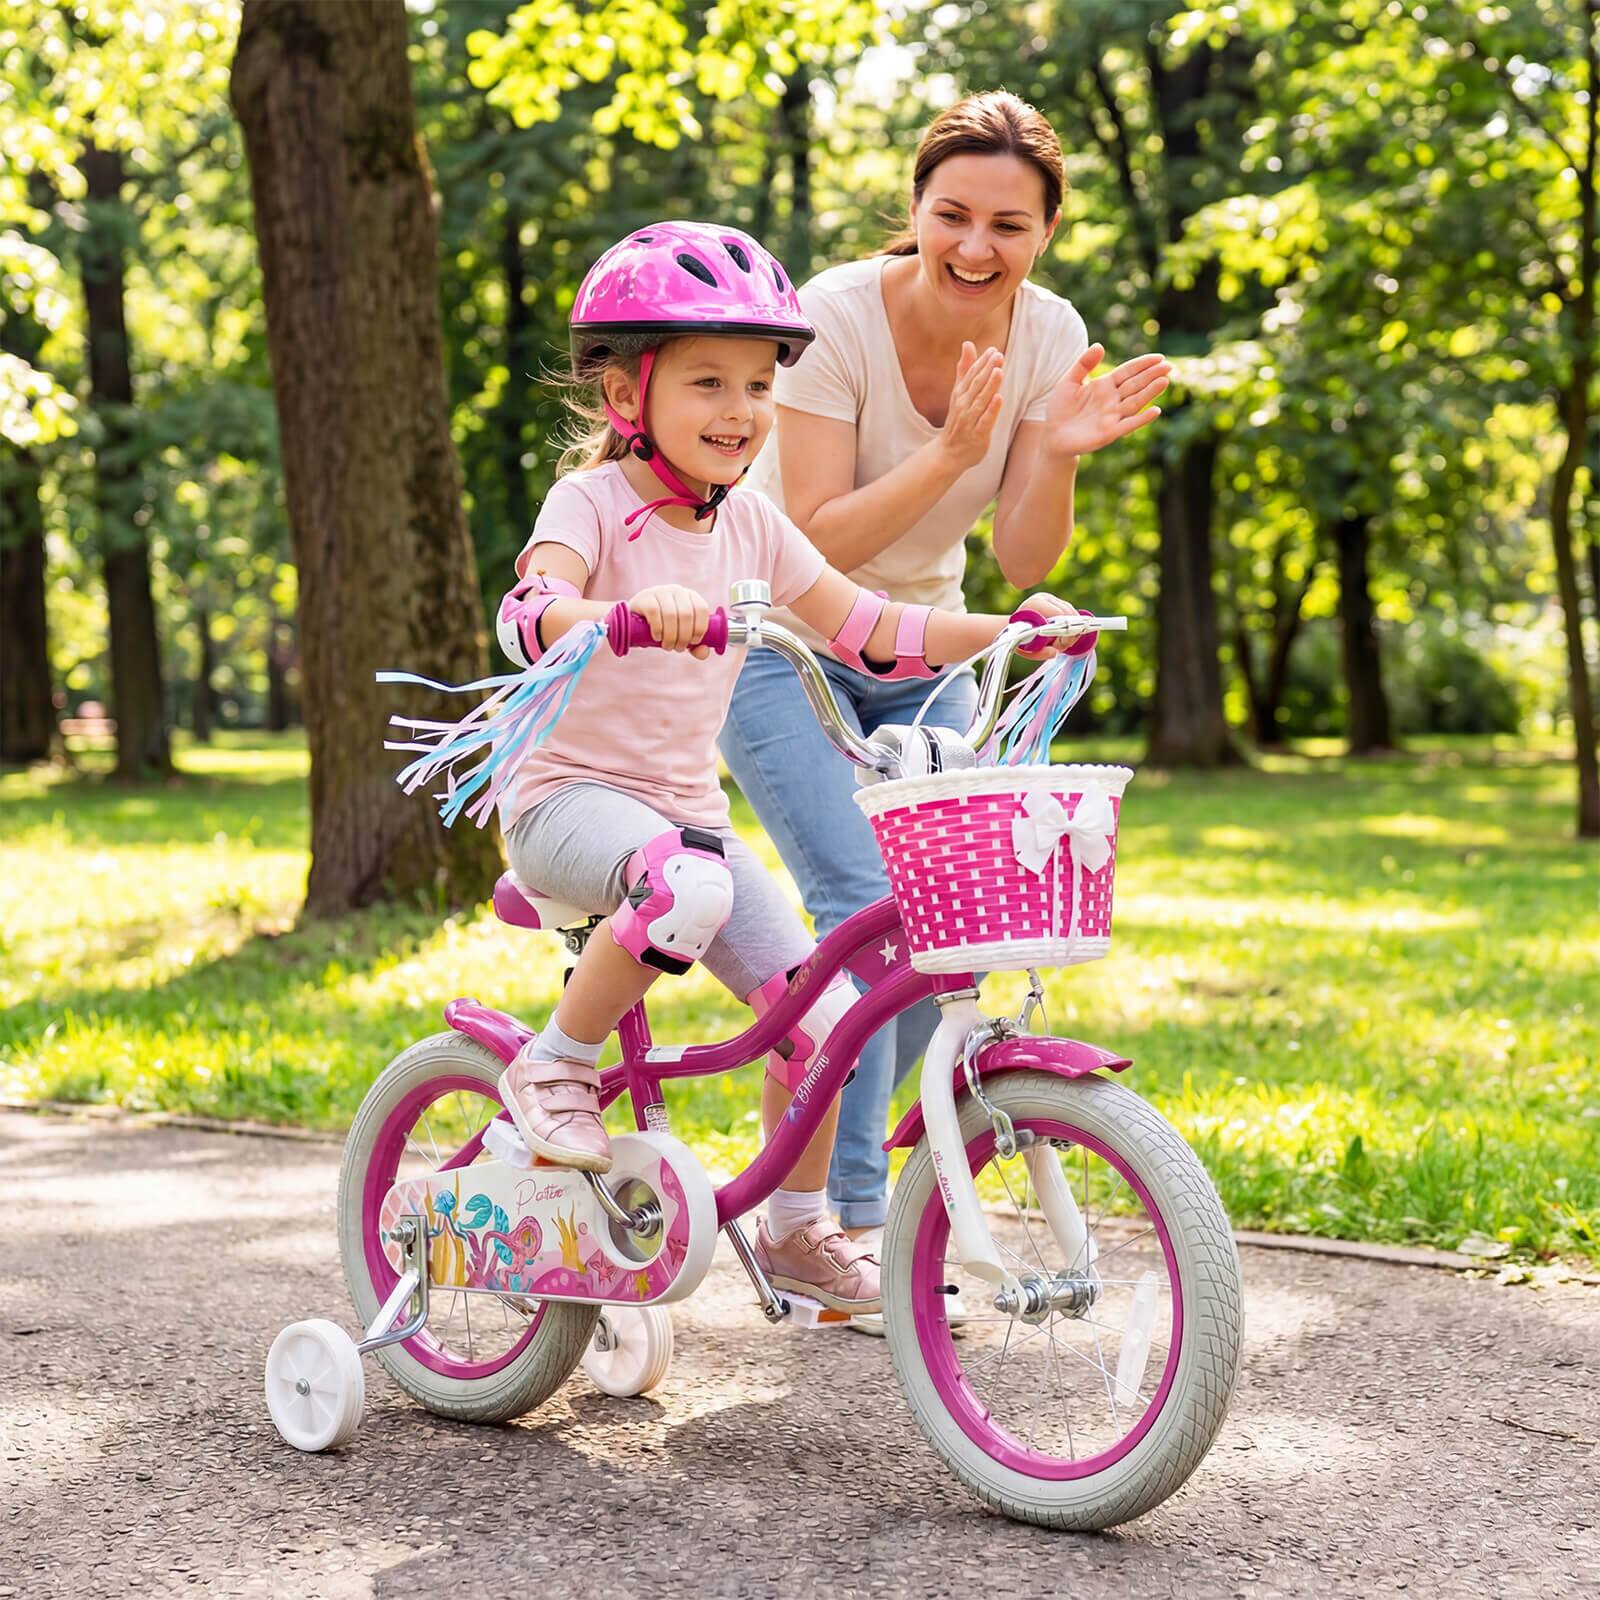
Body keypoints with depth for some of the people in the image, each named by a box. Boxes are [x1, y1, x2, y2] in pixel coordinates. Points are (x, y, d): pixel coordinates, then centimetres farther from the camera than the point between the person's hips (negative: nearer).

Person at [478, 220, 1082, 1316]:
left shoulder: (749, 525, 6)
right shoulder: (594, 500, -12)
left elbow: (870, 630, 8)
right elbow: (530, 616, -32)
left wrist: (1009, 629, -4)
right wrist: (631, 610, -53)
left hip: (690, 811, 6)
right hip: (570, 798, -6)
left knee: (823, 1010, -3)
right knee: (690, 890, -39)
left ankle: (799, 1232, 19)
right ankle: (557, 1064, -15)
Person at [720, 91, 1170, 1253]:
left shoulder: (1047, 337, -12)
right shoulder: (837, 317, -24)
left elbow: (1025, 563, -13)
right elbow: (816, 542, -26)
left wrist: (1056, 451, -30)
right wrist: (951, 455, -37)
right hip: (782, 643, -5)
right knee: (863, 905, -19)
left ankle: (822, 1171, 17)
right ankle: (850, 1215, -11)